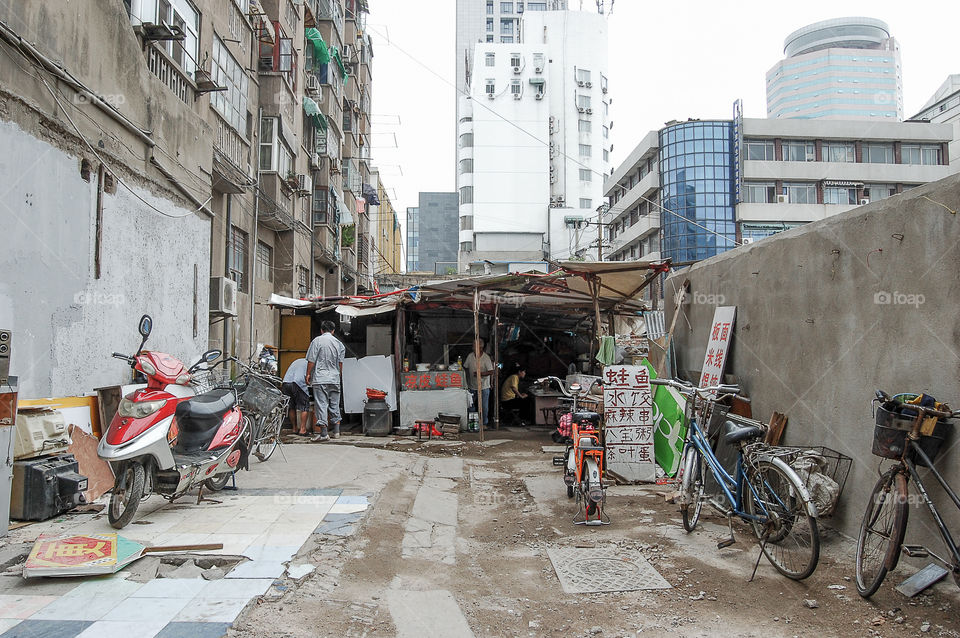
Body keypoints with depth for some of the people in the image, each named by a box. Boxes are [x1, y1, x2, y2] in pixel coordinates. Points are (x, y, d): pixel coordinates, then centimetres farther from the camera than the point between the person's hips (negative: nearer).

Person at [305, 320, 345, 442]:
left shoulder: (317, 341, -4)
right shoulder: (338, 343, 7)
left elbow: (311, 360, -6)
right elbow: (340, 363, 11)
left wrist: (308, 374, 6)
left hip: (320, 378, -4)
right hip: (335, 379, 4)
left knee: (321, 404, -4)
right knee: (334, 405, 13)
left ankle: (324, 433, -8)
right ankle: (336, 432, 16)